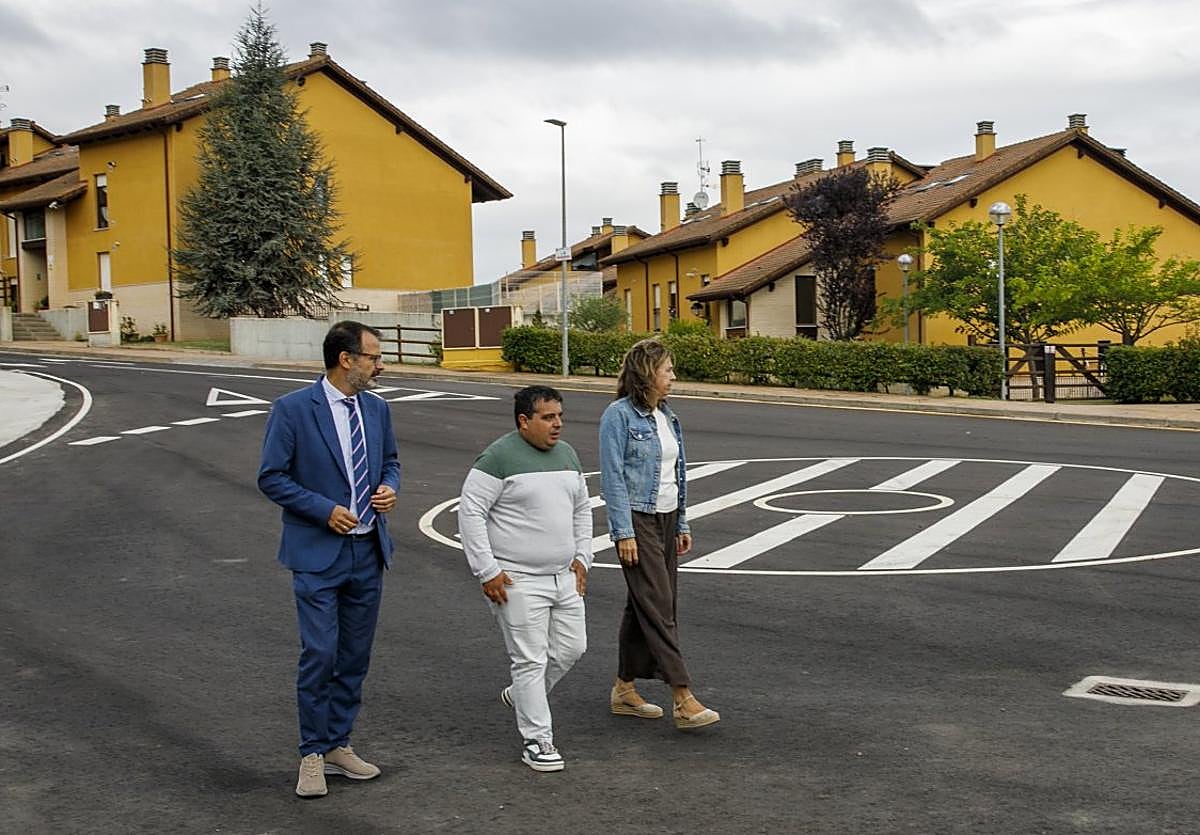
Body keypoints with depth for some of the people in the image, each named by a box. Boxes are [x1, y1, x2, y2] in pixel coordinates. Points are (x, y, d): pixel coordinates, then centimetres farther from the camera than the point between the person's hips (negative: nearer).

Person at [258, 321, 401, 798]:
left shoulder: (376, 409, 7)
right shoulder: (293, 409, -10)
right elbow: (271, 477, -8)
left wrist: (389, 488, -2)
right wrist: (325, 510, -16)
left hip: (368, 550, 6)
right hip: (318, 552, -6)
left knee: (355, 656, 10)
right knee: (319, 655, -7)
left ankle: (338, 746, 23)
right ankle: (312, 755, 8)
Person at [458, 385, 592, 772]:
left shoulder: (566, 454, 10)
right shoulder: (499, 457, -13)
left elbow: (582, 508, 21)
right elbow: (470, 511, -14)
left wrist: (581, 557, 13)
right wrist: (487, 571, -16)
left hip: (564, 577, 7)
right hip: (518, 580, -7)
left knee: (571, 647, 11)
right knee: (531, 659, -3)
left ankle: (521, 696, 35)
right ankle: (536, 739, 8)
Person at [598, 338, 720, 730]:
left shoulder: (665, 416, 12)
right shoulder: (619, 415, -11)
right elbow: (613, 477, -14)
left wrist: (682, 525, 17)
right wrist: (623, 532, -18)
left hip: (666, 519, 8)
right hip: (637, 521, -8)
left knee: (643, 607, 12)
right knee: (658, 607, -11)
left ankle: (624, 690, 21)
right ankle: (683, 700, -13)